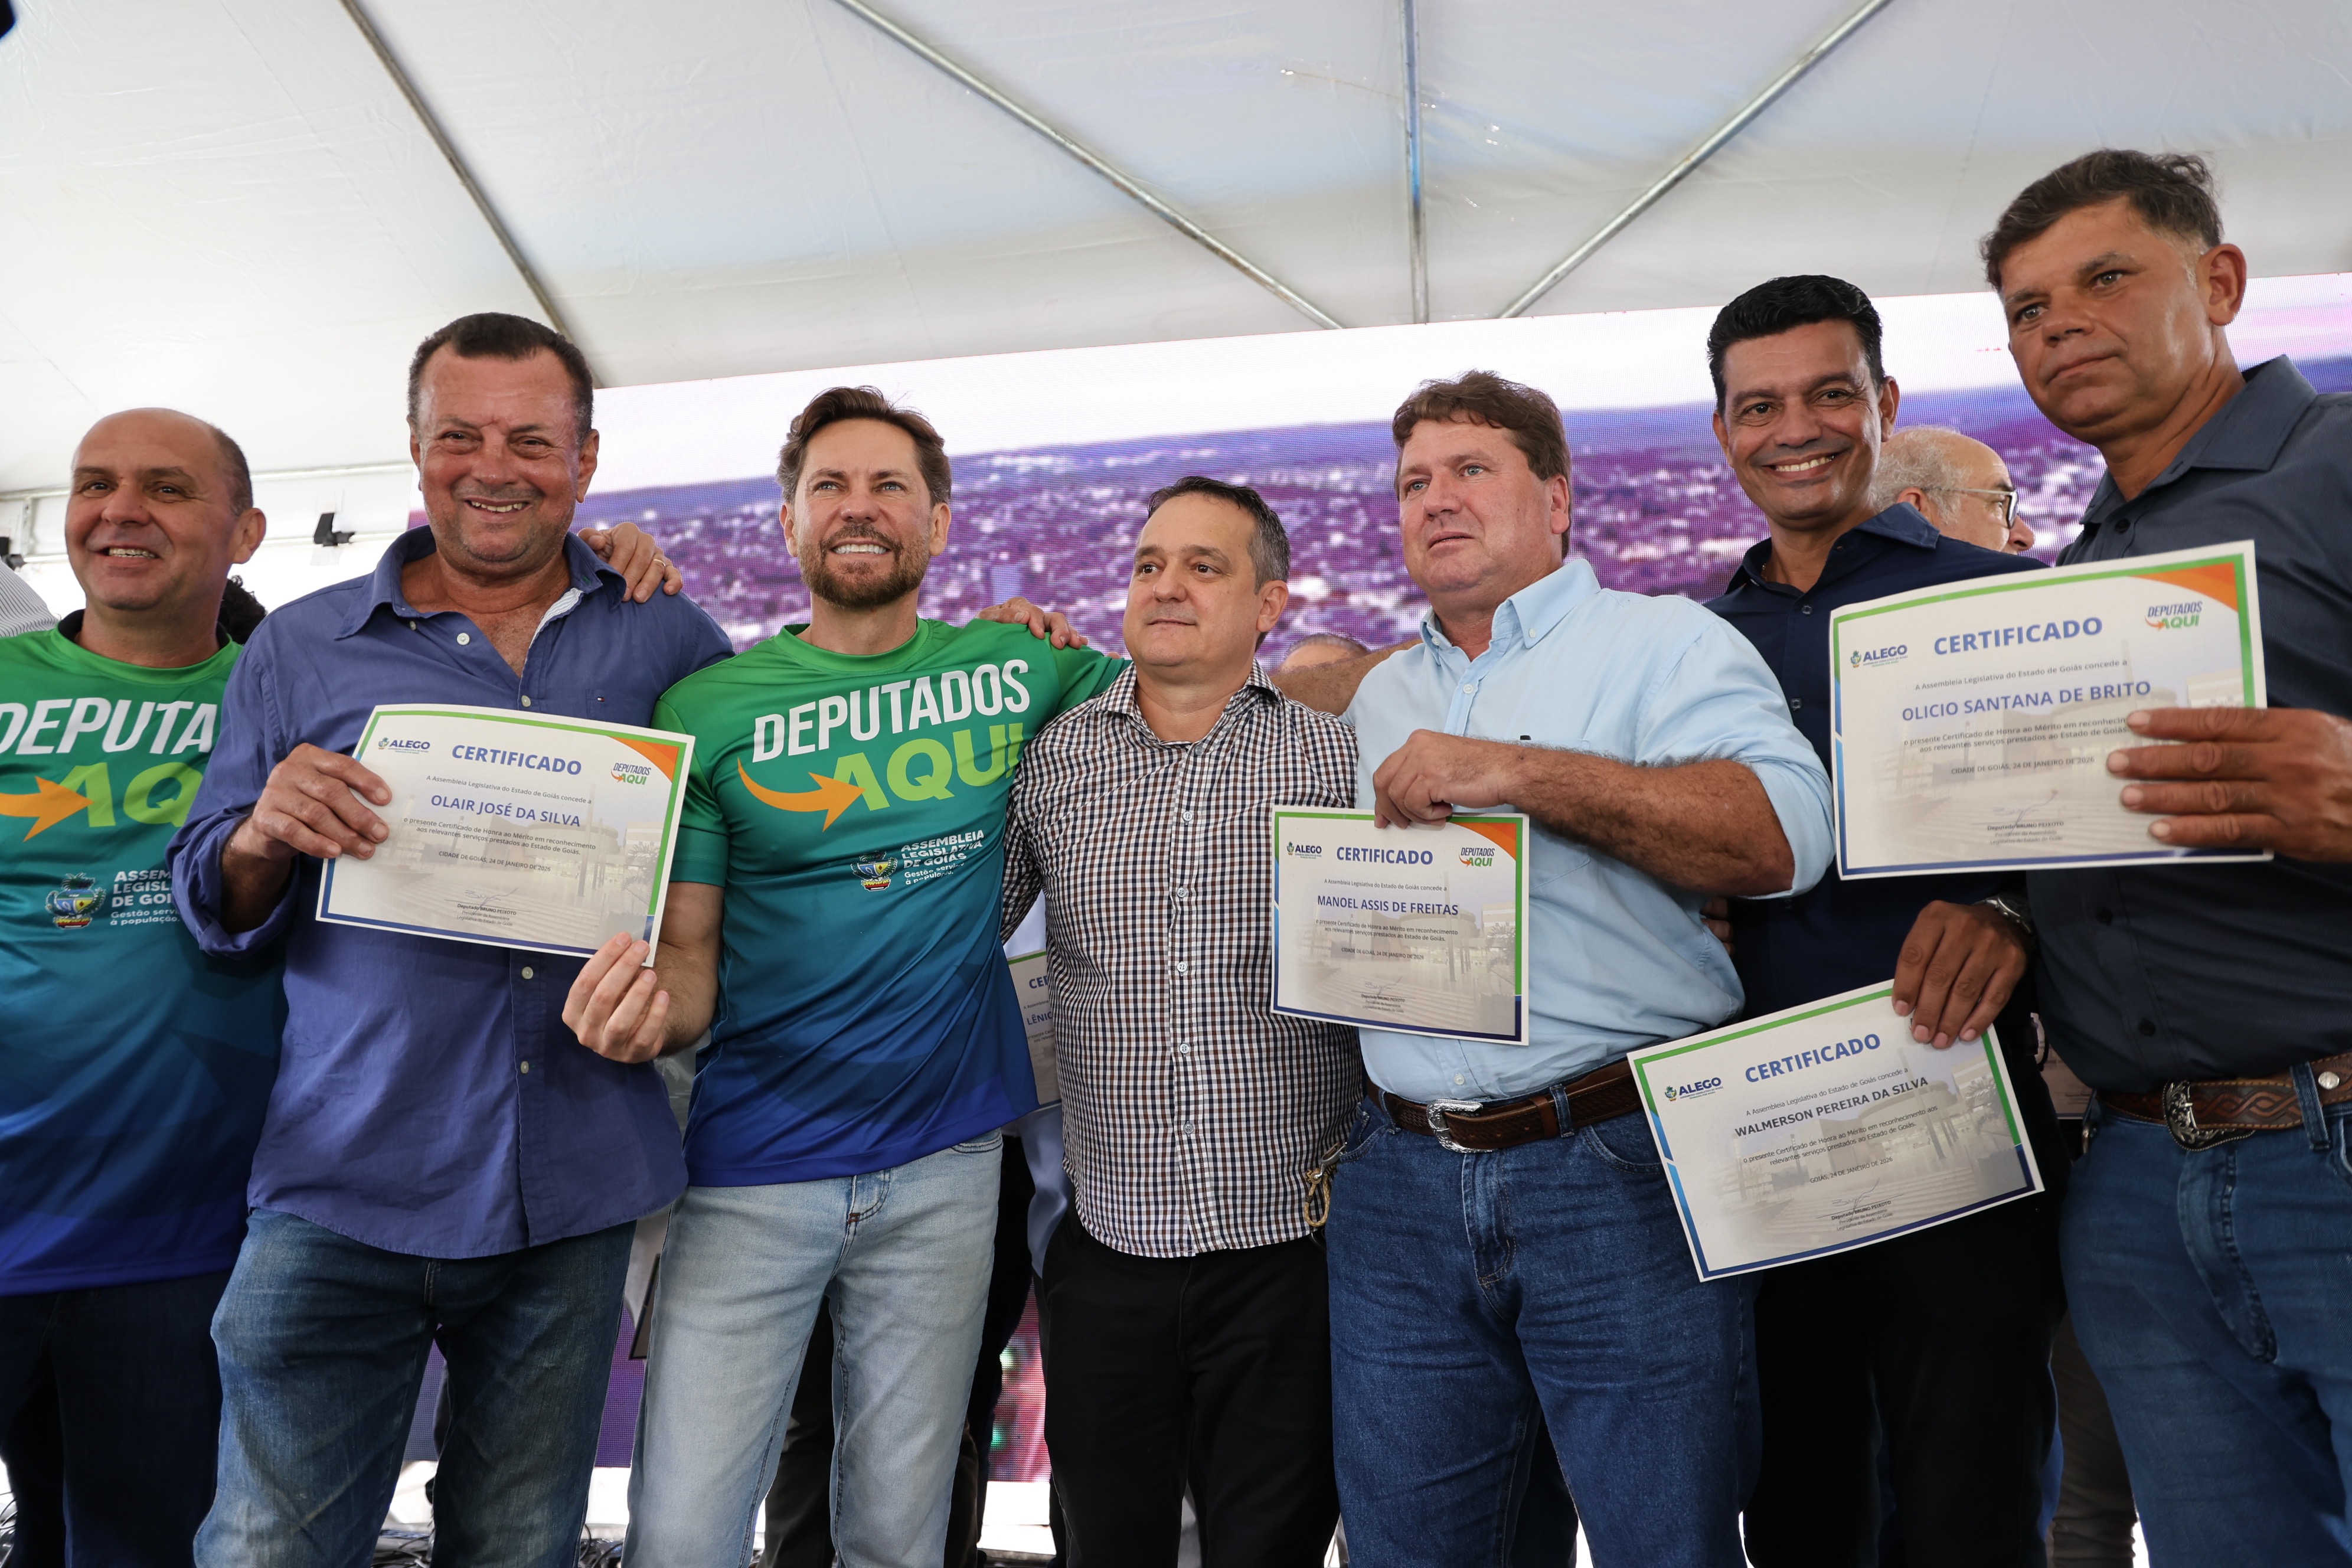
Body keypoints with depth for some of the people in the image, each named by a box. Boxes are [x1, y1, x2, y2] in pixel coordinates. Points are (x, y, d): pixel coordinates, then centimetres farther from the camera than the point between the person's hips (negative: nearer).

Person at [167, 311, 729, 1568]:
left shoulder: (667, 641, 6)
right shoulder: (299, 650, 6)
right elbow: (212, 906, 6)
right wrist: (265, 836, -14)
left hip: (574, 1197, 1)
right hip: (345, 1191, -1)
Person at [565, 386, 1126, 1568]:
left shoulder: (1018, 668, 2)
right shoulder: (709, 708, -1)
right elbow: (690, 956, -1)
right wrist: (649, 999, -23)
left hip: (943, 1166, 1)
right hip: (753, 1172, -1)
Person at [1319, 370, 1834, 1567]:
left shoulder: (1665, 645, -1)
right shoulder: (1379, 696, 17)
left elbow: (1786, 833, -18)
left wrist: (1521, 774, -21)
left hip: (1621, 1167, -4)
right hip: (1402, 1185, 5)